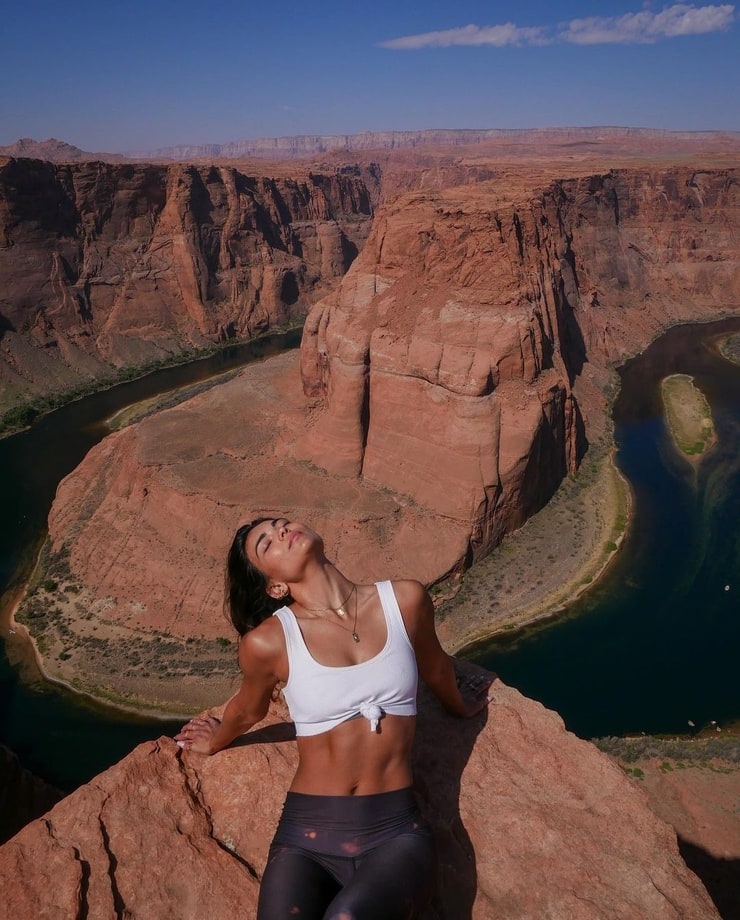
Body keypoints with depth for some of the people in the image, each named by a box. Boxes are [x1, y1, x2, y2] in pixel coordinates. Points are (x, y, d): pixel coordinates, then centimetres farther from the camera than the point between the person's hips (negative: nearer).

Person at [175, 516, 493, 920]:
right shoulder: (268, 641, -10)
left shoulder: (405, 600, -6)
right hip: (306, 835, -1)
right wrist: (214, 743, 32)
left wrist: (460, 706, 36)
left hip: (395, 831, 1)